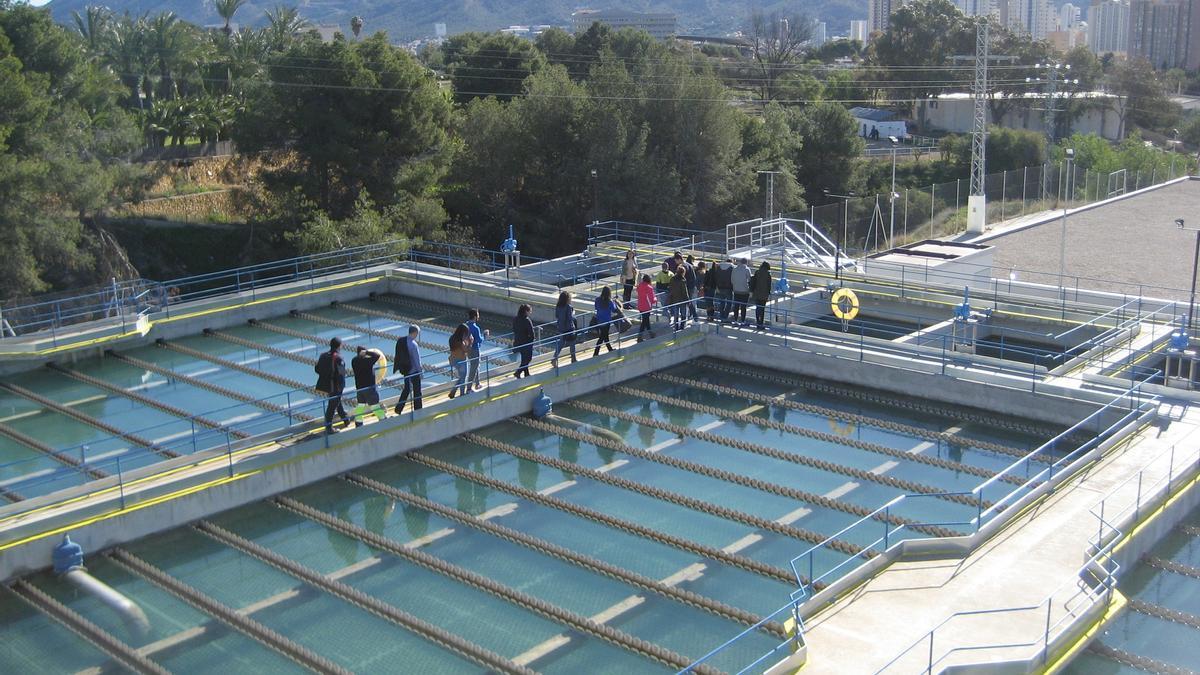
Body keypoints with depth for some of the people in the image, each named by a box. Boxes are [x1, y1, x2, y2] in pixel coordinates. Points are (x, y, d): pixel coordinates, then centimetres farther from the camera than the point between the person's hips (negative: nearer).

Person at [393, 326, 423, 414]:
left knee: (407, 388, 20)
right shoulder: (413, 344, -23)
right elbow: (417, 360, -18)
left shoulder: (400, 341, -2)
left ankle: (398, 409, 20)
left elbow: (398, 356, 6)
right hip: (414, 370, -7)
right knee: (417, 390, 8)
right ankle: (417, 410, 18)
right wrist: (420, 371, -7)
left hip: (405, 369, 7)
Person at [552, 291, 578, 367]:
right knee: (572, 343, 13)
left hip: (561, 328, 6)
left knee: (561, 343, 12)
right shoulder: (568, 307, -20)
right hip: (569, 328, -6)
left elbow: (556, 317, 8)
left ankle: (554, 358, -1)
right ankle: (573, 358, 26)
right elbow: (571, 318, -21)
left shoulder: (557, 307, -1)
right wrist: (573, 312, -4)